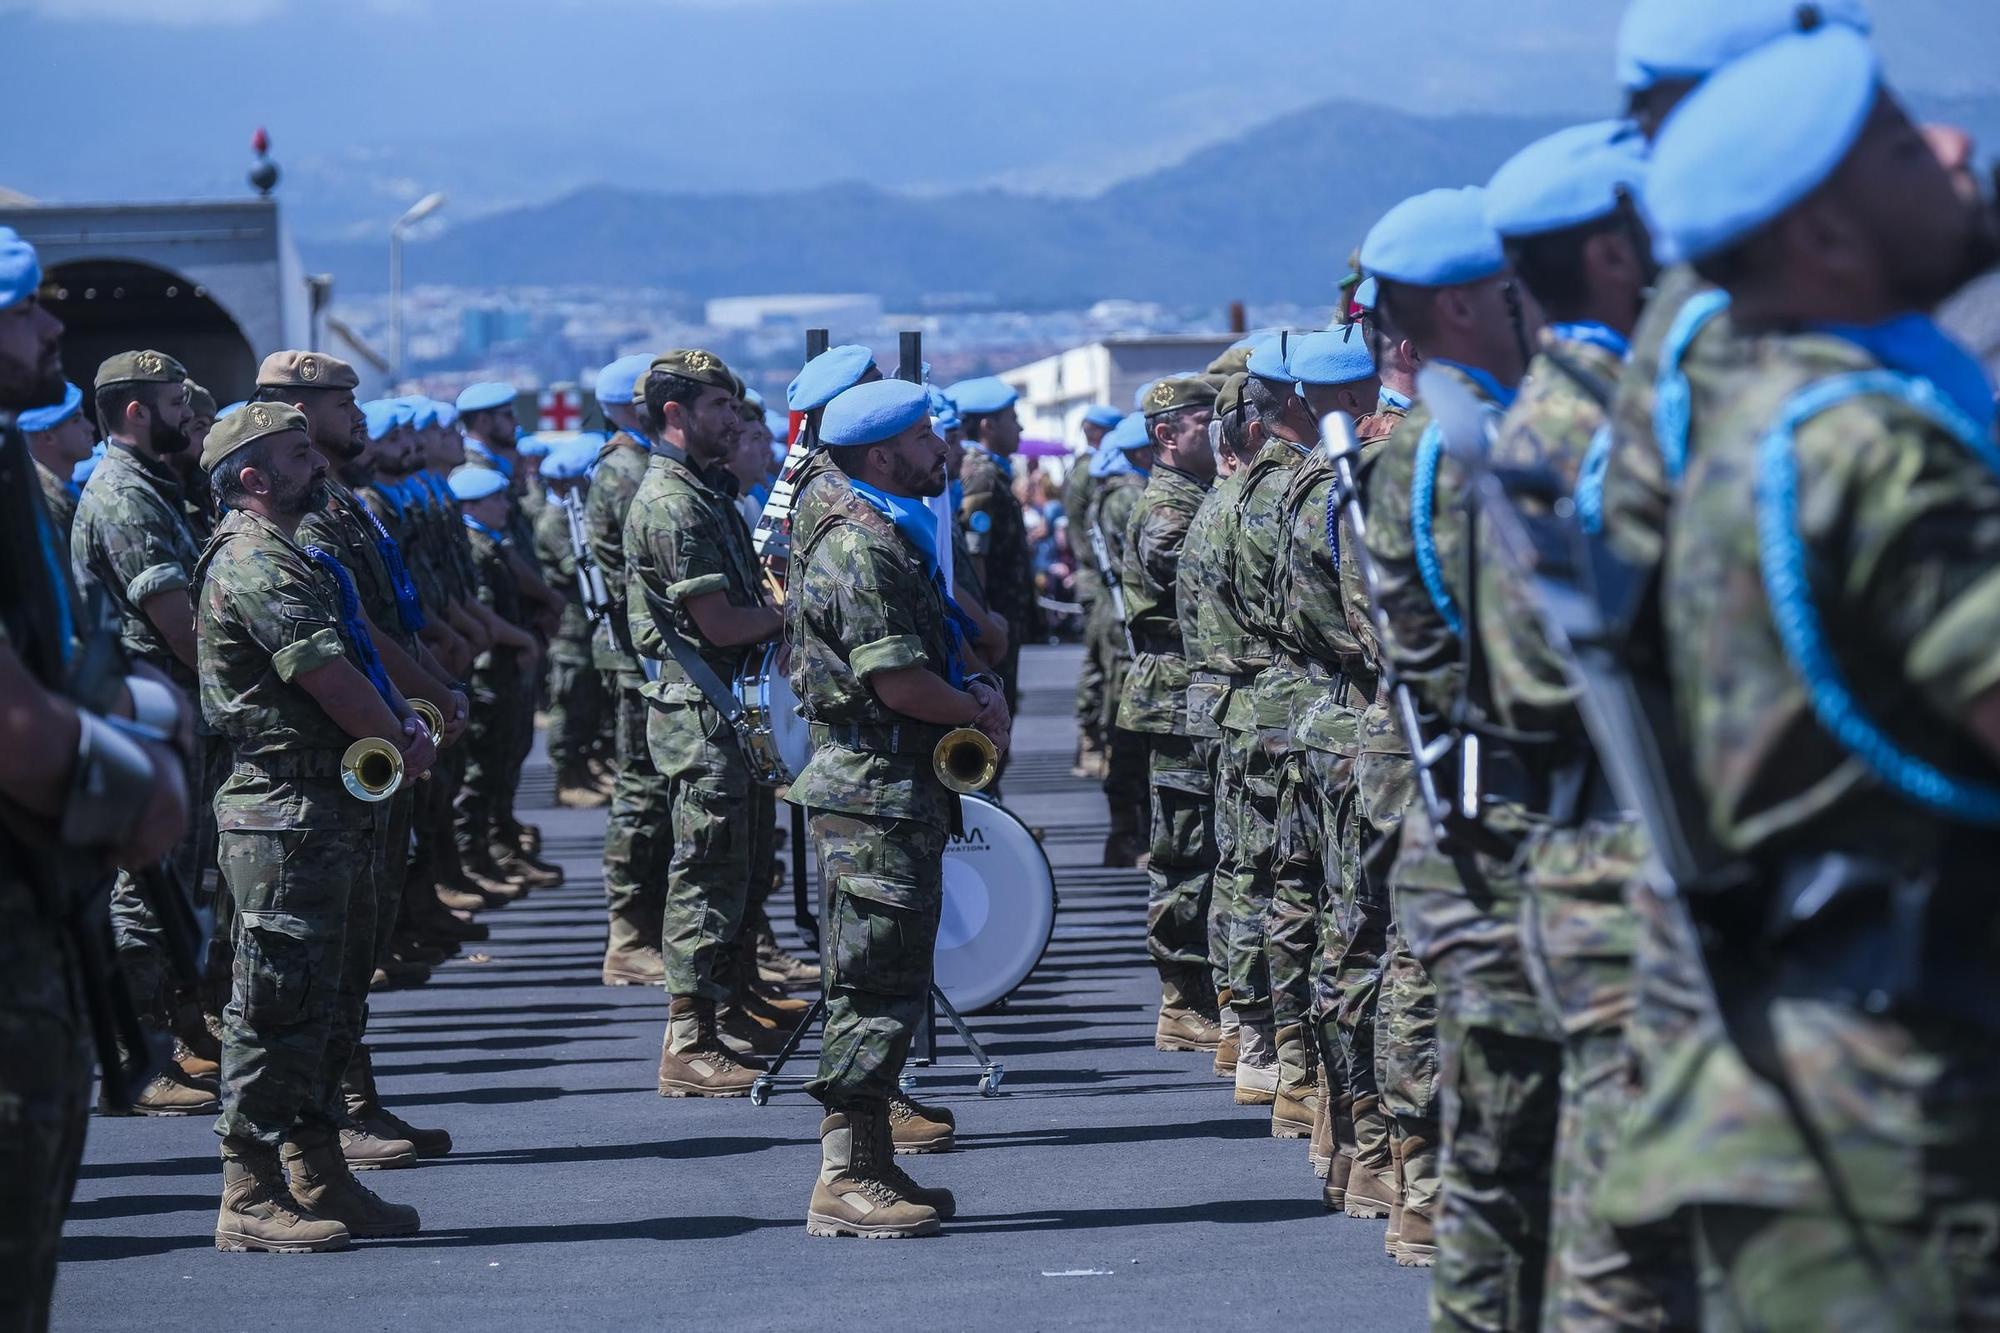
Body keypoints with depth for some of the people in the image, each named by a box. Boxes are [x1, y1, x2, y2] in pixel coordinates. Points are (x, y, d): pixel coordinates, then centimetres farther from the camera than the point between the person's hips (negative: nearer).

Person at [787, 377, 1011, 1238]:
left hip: (907, 793, 10)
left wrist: (978, 683, 6)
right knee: (876, 987, -10)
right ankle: (845, 1182, -8)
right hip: (872, 793, -10)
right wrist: (978, 711, -6)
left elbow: (943, 642, 27)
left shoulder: (899, 536, 17)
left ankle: (871, 1167, 19)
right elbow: (896, 680, -22)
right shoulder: (858, 546, -16)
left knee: (897, 983, 13)